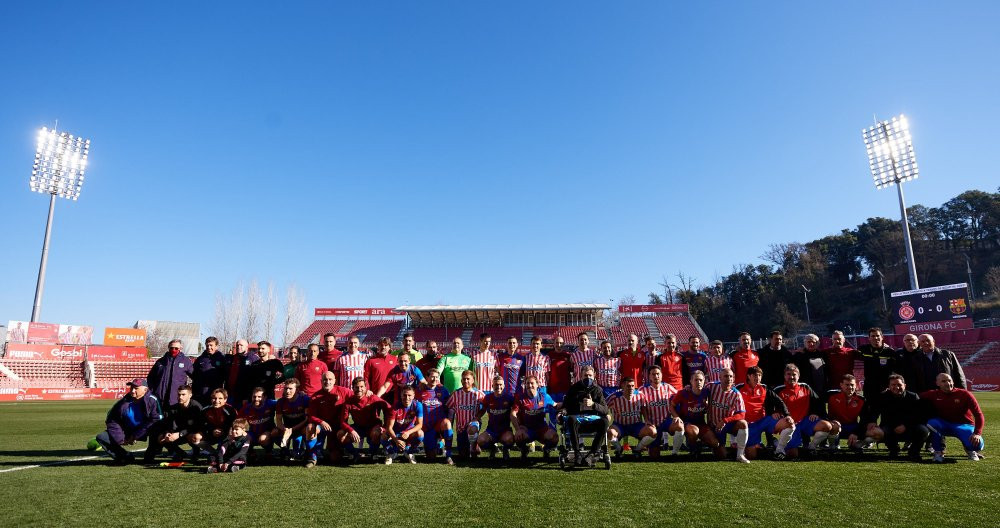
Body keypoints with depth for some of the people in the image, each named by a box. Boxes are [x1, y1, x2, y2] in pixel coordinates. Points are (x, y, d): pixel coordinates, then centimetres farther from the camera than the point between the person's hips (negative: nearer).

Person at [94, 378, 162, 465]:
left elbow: (155, 420, -22)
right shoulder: (123, 402, -4)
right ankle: (127, 457, -8)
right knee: (101, 437, -9)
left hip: (144, 432, -5)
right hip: (127, 433, 5)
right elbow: (112, 422, 3)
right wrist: (120, 439, -8)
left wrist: (135, 436, -19)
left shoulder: (152, 400, -17)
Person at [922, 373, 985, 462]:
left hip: (964, 425, -1)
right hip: (944, 425, 1)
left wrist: (977, 433, -26)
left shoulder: (964, 394, -12)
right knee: (931, 423, -33)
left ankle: (970, 449, 14)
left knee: (977, 444, -30)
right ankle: (938, 452, -11)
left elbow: (978, 414, -15)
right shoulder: (934, 395, -8)